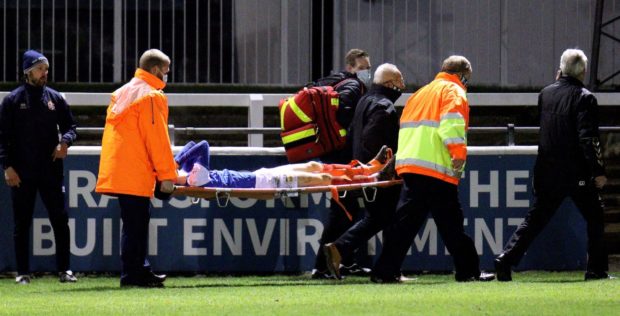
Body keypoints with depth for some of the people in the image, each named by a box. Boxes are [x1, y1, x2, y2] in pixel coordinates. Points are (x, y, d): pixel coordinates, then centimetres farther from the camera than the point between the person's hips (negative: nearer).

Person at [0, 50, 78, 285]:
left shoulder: (55, 98, 8)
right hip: (22, 173, -2)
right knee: (22, 223, 4)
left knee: (60, 220, 0)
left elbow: (69, 125, 15)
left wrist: (65, 141, -8)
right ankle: (23, 272, 9)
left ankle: (64, 269, 6)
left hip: (51, 171, 2)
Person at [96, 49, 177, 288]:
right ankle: (131, 275, -5)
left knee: (137, 222, 14)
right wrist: (167, 174, -11)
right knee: (135, 224, -6)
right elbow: (157, 138, -13)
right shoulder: (151, 97, -9)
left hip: (117, 169, 9)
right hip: (135, 174, -9)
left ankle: (140, 270, 18)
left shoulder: (123, 93, 20)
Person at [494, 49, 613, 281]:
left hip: (547, 172, 5)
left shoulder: (546, 94, 7)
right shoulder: (584, 98, -11)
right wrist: (598, 171, -15)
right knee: (595, 218, 10)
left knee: (536, 218, 10)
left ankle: (505, 259, -3)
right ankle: (596, 269, 7)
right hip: (577, 173, -5)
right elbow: (588, 138, -17)